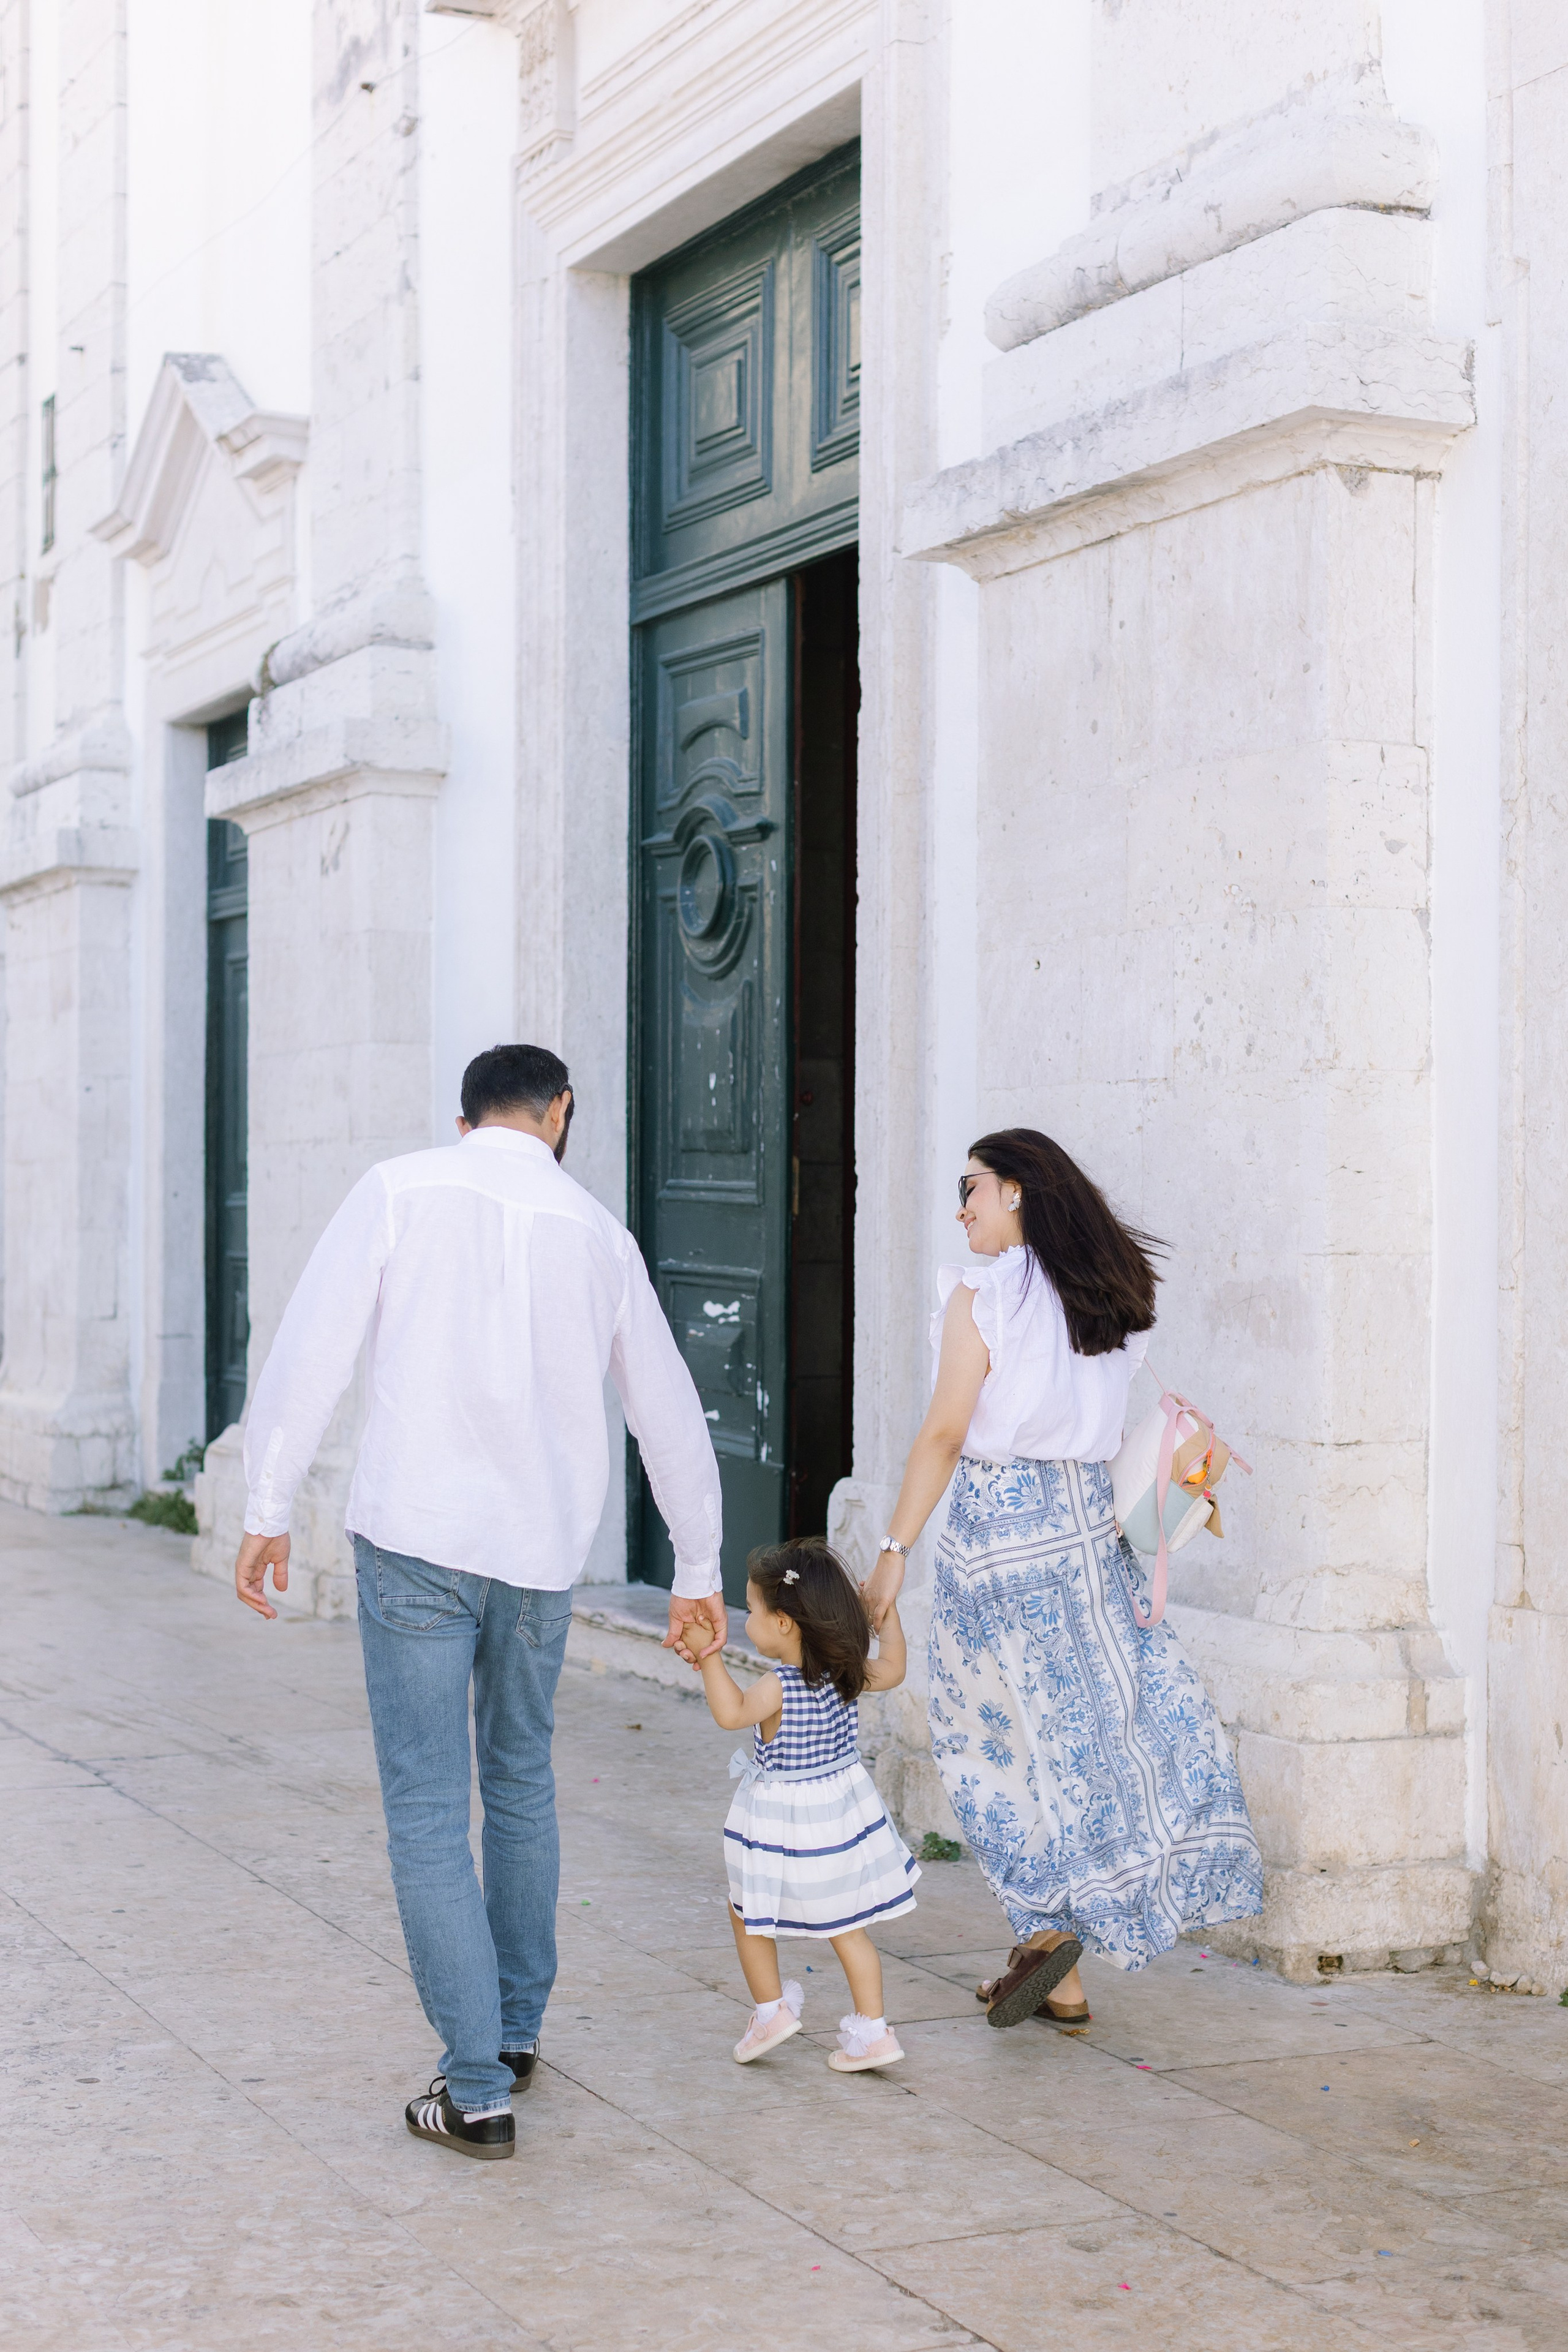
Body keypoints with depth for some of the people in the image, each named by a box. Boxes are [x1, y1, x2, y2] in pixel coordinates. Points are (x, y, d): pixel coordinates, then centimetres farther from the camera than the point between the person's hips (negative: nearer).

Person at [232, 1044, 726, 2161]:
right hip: (542, 1548, 4)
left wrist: (269, 1510, -3)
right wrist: (699, 1574, 24)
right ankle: (517, 2027, 34)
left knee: (428, 1810, 1)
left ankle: (478, 2091, 0)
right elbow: (671, 1413, 14)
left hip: (416, 1538, -3)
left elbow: (311, 1349, -9)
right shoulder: (597, 1230, 8)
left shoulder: (401, 1190, -1)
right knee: (523, 1782, 23)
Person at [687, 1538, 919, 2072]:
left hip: (781, 1820, -6)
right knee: (845, 1926, 16)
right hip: (842, 1805, 6)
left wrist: (709, 1655, -41)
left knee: (749, 1915, 17)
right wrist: (888, 1614, 19)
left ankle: (771, 2012, 22)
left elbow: (731, 1713, -41)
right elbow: (892, 1670, 13)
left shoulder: (778, 1686, -24)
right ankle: (871, 2031, 15)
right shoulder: (846, 1673, -5)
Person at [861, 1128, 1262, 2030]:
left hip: (999, 1519, -6)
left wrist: (894, 1550, -10)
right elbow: (1106, 1427, 11)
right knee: (1092, 1716, 10)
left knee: (1003, 1735, 5)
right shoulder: (1109, 1296, 8)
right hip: (1090, 1519, 6)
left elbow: (945, 1434, -14)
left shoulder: (982, 1294, -11)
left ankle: (1049, 1931, 1)